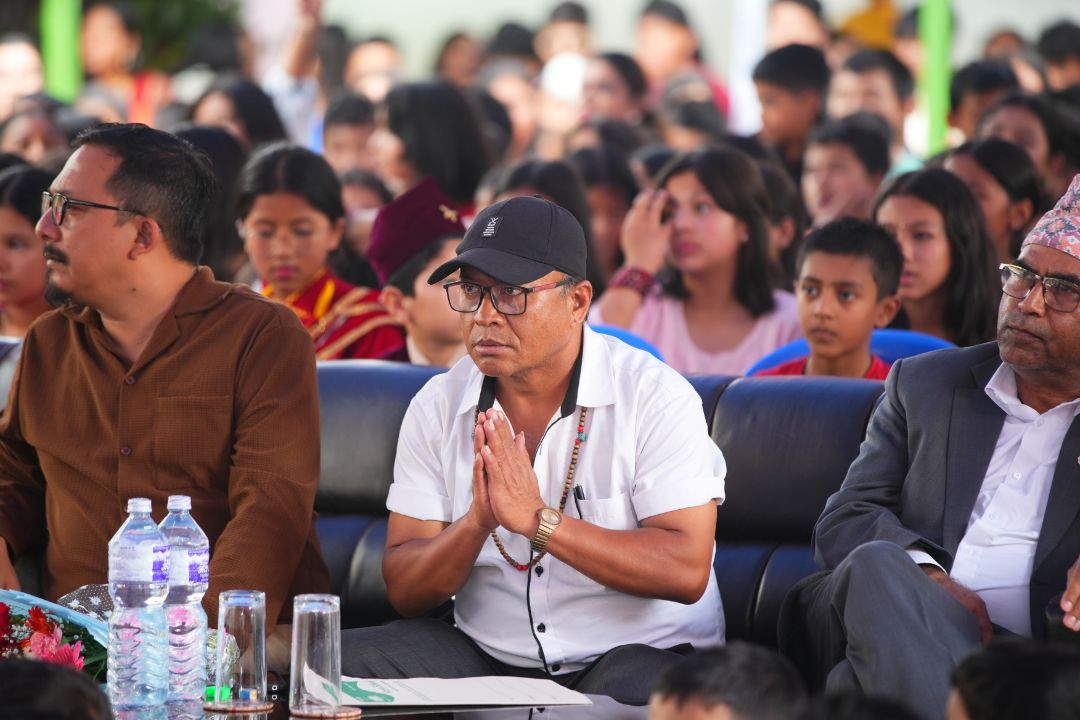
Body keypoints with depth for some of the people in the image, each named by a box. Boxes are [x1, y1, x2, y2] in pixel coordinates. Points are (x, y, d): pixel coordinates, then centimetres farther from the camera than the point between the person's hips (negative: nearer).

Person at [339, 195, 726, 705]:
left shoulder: (655, 396, -9)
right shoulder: (439, 406, 4)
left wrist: (536, 519, -24)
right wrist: (477, 522, -20)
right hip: (487, 654, 4)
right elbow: (405, 593, 1)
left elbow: (686, 572, -19)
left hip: (640, 650, -4)